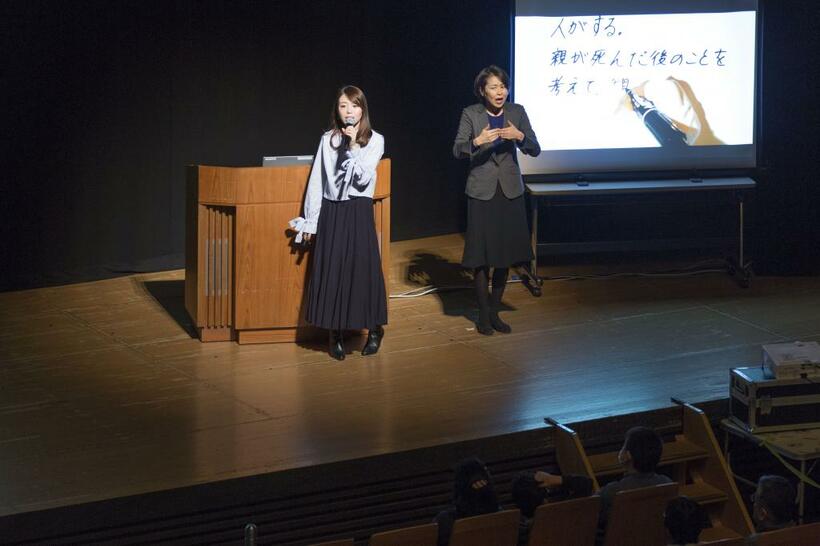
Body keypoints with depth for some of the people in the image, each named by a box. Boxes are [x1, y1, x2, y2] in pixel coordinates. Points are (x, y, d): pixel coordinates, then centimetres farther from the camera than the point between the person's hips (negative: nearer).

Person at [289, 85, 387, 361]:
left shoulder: (375, 140, 0)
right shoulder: (328, 139, 6)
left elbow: (363, 178, -11)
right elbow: (316, 181, 7)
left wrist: (354, 145, -14)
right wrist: (310, 220, 5)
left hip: (359, 211, -2)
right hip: (331, 212, 2)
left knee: (363, 268, -2)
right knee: (330, 271, 1)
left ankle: (375, 329, 15)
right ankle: (335, 334, 8)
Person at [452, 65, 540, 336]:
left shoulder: (517, 112, 2)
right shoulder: (470, 114, -4)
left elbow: (535, 150, -1)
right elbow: (457, 150, -12)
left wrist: (520, 136, -21)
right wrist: (477, 141, -31)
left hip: (510, 191, 3)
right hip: (482, 192, -2)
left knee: (506, 255, 6)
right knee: (482, 256, -1)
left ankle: (494, 311, 20)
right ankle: (483, 314, 12)